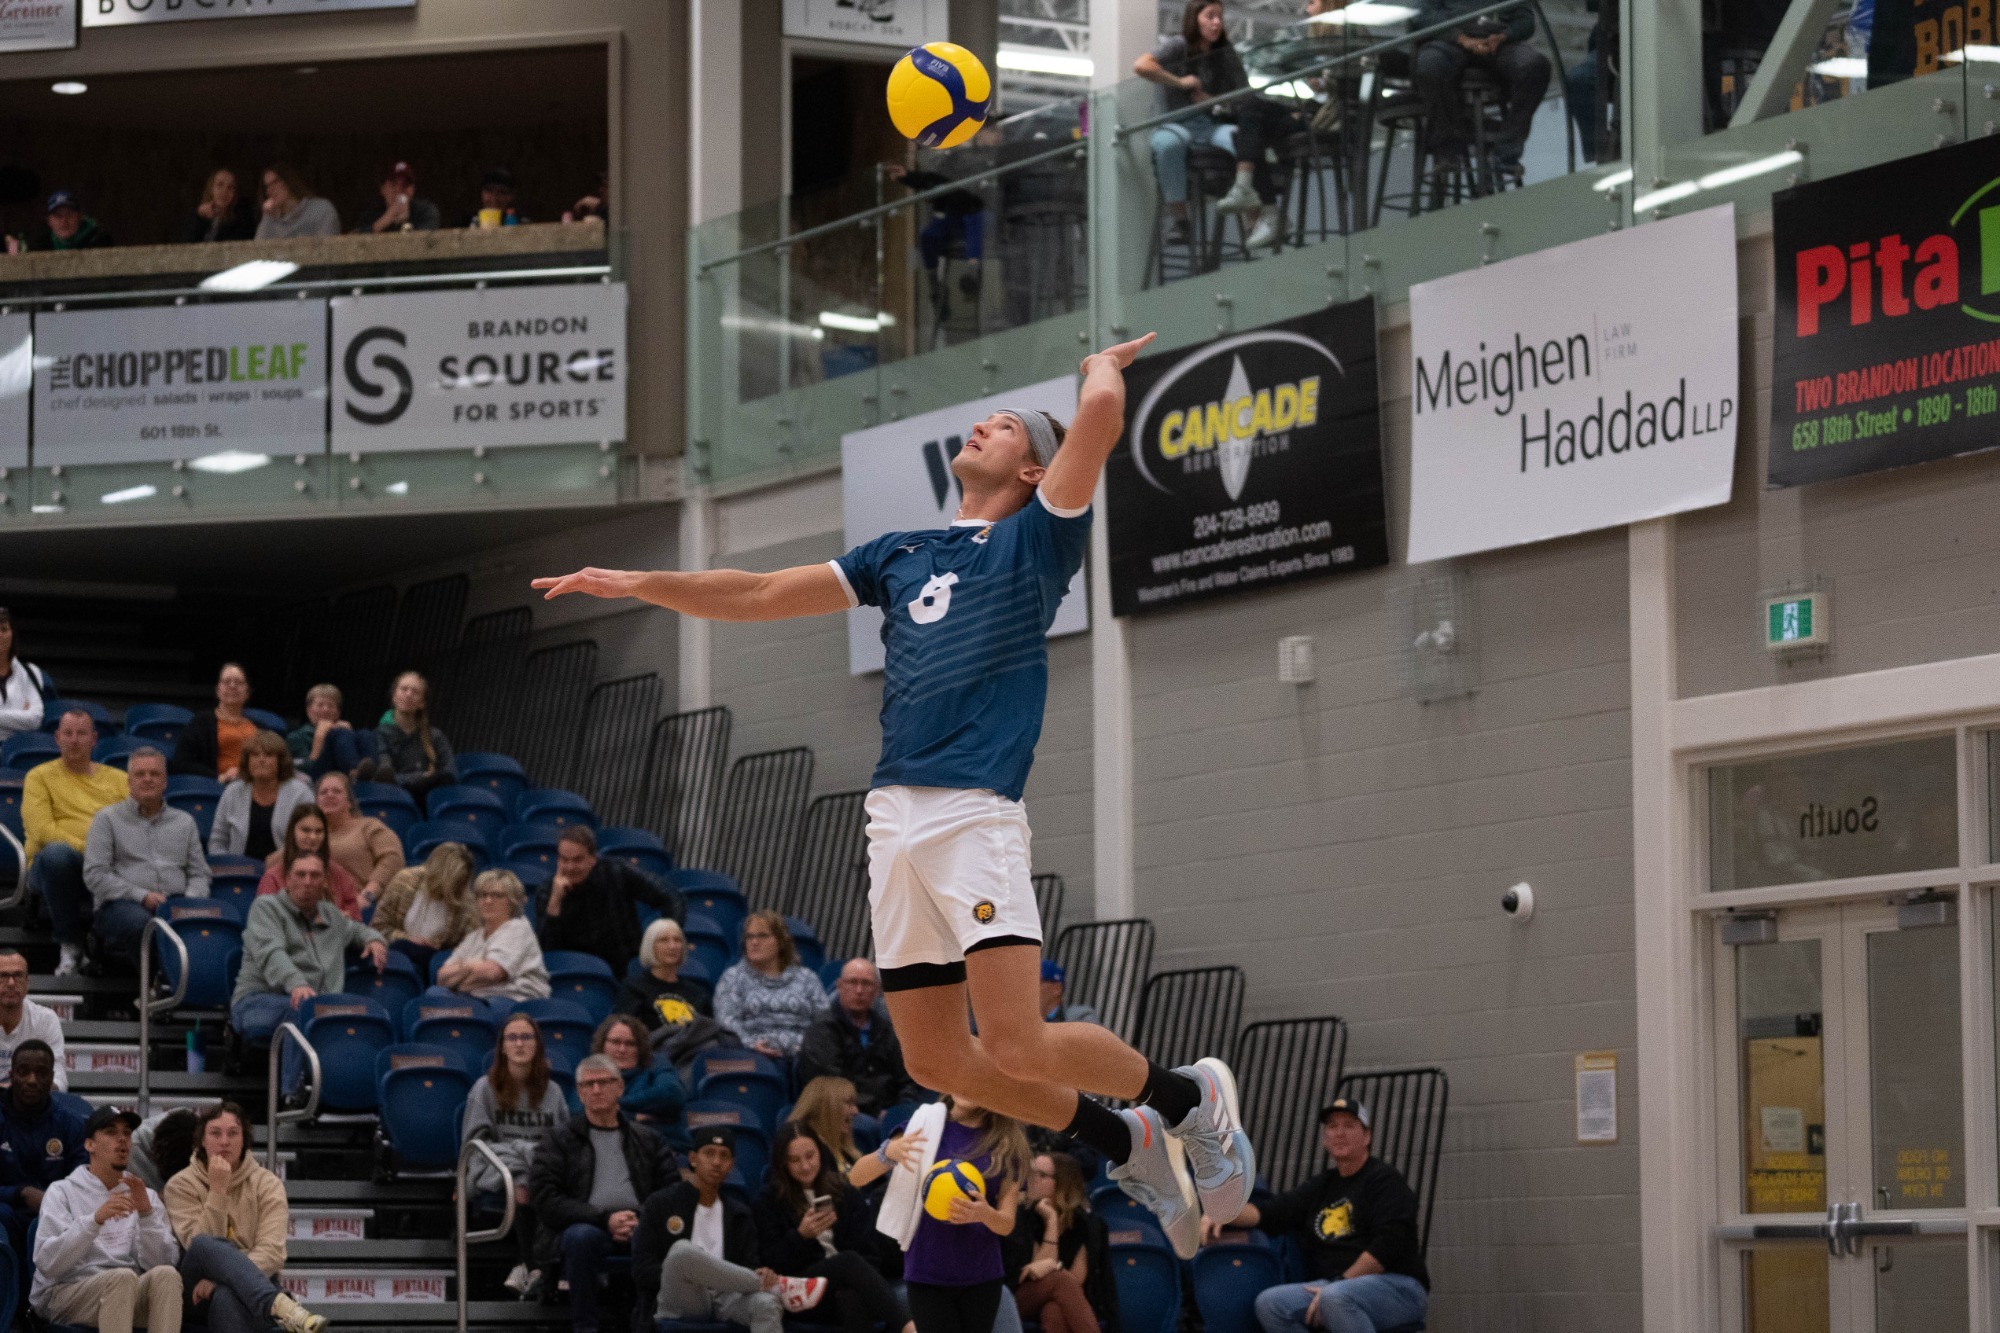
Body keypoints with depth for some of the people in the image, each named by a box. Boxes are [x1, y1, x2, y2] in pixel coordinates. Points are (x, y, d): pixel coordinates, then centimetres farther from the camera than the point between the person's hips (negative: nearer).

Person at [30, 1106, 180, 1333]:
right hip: (65, 1293, -3)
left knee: (166, 1274, -28)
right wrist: (95, 1219, -21)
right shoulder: (63, 1192, 6)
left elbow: (159, 1262, 2)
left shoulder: (145, 1196, 16)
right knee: (123, 1277, -34)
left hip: (128, 1297, 4)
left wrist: (146, 1214, -12)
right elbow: (46, 1262, -10)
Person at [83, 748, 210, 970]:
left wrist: (192, 900, -4)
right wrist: (142, 896, -9)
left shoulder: (185, 821, 25)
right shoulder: (108, 818, 13)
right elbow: (95, 874, 2)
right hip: (122, 903, -3)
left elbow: (199, 874, 20)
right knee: (140, 922, -41)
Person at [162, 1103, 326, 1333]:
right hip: (199, 1295, 0)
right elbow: (200, 1245, -10)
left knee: (227, 1298, -40)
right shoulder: (181, 1185, 5)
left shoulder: (267, 1184, 5)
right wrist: (218, 1191, -16)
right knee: (206, 1245, -37)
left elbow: (272, 1252, -9)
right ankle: (279, 1306, -59)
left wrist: (221, 1278, -24)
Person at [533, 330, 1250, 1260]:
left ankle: (1188, 1097, 9)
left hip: (975, 813, -7)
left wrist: (1104, 364, 13)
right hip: (895, 819, 7)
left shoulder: (1037, 539, 5)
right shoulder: (900, 555, 22)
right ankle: (1125, 1144, 21)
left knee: (1016, 1046, -15)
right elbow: (759, 596, 25)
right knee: (937, 1061, 4)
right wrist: (639, 584, 18)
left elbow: (1102, 409, -9)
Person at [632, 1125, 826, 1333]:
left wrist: (761, 1275, -12)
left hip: (725, 1300, 2)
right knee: (683, 1251, -37)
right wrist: (689, 1276, -13)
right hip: (679, 1300, -2)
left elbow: (749, 1264, 14)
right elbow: (642, 1270, 3)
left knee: (766, 1303, -35)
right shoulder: (660, 1205, 10)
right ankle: (777, 1287, -25)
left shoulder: (739, 1214, 21)